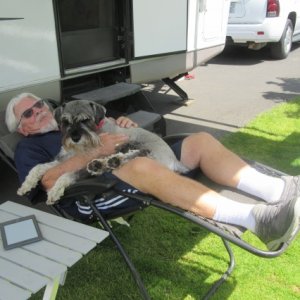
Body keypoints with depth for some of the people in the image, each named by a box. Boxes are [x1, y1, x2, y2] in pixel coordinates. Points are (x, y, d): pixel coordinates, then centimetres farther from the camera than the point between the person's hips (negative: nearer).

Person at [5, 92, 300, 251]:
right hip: (94, 194, -7)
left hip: (133, 172, 8)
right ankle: (256, 219, -46)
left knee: (201, 140, -9)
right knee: (142, 166, -39)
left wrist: (123, 126, 6)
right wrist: (96, 151, -17)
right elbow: (50, 180, -7)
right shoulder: (30, 146, 14)